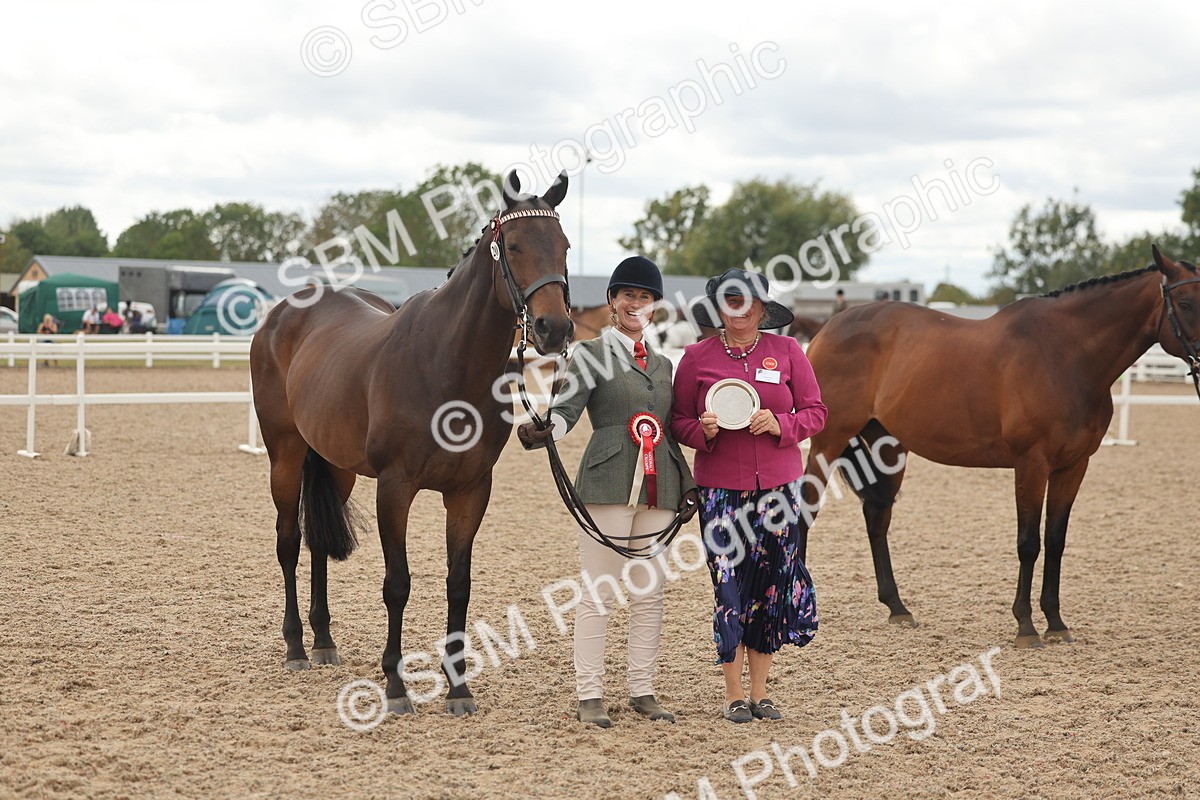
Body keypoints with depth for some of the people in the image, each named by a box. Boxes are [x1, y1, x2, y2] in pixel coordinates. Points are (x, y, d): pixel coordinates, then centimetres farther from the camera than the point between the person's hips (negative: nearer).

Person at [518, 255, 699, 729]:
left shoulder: (663, 364, 18)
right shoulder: (591, 354, 2)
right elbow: (567, 408, -12)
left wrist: (687, 484, 14)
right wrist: (542, 433, -33)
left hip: (659, 489, 5)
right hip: (609, 483, -5)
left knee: (650, 592, 7)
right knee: (600, 592, -4)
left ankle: (642, 692, 14)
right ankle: (589, 695, 1)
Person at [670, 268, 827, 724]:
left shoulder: (786, 352, 4)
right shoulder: (697, 358, 1)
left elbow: (815, 412, 5)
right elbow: (679, 422, 5)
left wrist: (780, 424, -13)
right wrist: (704, 430, -15)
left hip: (777, 485, 2)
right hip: (720, 488, -2)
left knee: (772, 587, 6)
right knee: (730, 588, -2)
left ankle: (760, 692, 17)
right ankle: (734, 694, 10)